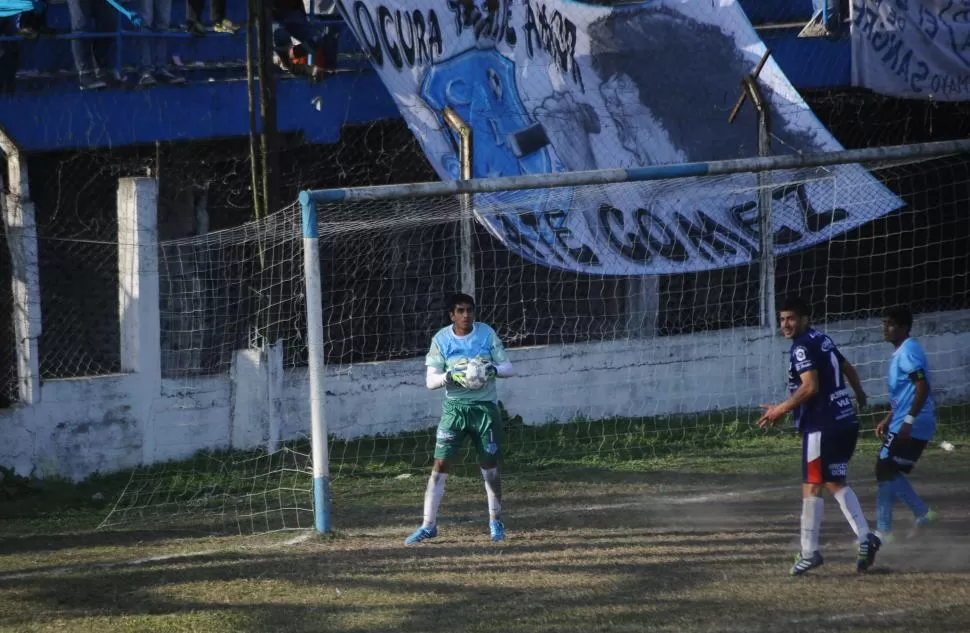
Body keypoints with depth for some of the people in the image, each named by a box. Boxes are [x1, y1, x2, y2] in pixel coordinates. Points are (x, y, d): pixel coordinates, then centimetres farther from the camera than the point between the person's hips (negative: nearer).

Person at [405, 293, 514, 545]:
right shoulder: (441, 339, -4)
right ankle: (428, 525, -3)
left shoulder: (487, 334, -2)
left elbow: (508, 367, 1)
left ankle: (496, 521, 22)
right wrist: (450, 376, -24)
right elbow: (430, 380, -4)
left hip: (485, 407, 1)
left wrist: (493, 369, -21)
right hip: (454, 408, 0)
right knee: (440, 464, -7)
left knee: (490, 466, 6)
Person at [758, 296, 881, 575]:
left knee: (812, 487, -6)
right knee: (835, 483, 16)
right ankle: (864, 536, 3)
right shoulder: (823, 340, 16)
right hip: (846, 421, 9)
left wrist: (781, 410, -14)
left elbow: (810, 386, -22)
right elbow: (848, 369, 30)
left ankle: (810, 551, -7)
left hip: (822, 426, -9)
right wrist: (859, 395, 48)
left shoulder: (802, 347, -12)